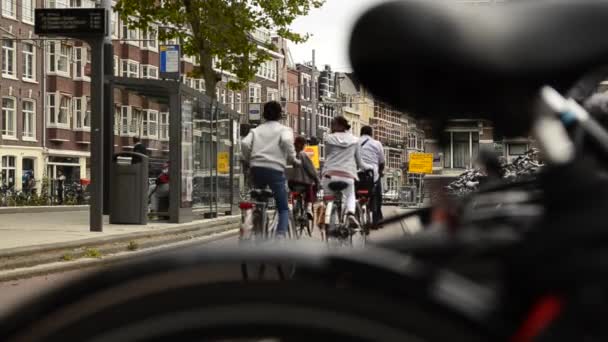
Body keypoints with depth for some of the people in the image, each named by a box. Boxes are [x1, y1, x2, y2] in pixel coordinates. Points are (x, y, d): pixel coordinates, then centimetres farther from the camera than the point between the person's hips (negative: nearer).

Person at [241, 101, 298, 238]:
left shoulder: (256, 130, 20)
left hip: (256, 168, 3)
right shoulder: (284, 129, 10)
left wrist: (247, 161, 15)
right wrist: (292, 159, -3)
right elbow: (286, 141, -13)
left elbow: (245, 144, 2)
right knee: (283, 208, 3)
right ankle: (280, 234, -19)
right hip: (275, 169, -3)